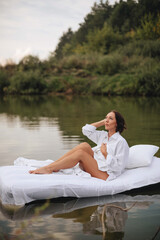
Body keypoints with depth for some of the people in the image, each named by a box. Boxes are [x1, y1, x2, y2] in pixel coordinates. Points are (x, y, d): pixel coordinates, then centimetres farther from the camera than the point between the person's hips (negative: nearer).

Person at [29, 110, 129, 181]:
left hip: (106, 174, -7)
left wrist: (105, 153, -13)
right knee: (85, 145, -18)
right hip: (94, 167, 7)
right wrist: (102, 122, 14)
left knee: (80, 153, -25)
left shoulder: (121, 142, -5)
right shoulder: (103, 135, 17)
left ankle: (48, 169, -22)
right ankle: (51, 165, -23)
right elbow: (86, 130, 16)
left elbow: (118, 166, -11)